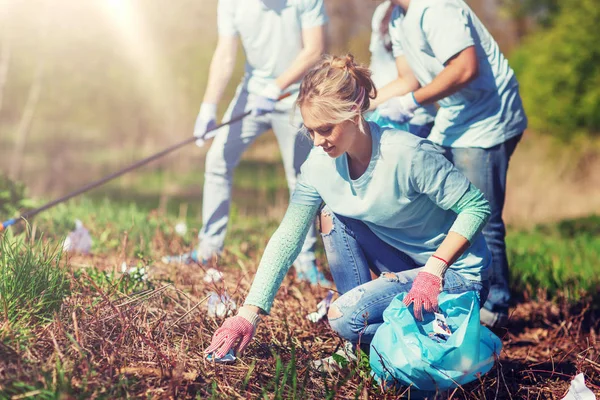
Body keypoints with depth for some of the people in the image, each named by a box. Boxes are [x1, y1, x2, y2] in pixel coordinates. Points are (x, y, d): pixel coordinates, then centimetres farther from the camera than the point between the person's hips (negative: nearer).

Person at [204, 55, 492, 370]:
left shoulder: (408, 155, -28)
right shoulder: (321, 163, -9)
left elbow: (477, 207, -21)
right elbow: (287, 237, -7)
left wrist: (434, 270, -31)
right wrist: (249, 313, -14)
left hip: (458, 273, -7)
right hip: (404, 261, 7)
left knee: (343, 318, -21)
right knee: (333, 214, -7)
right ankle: (362, 315, 1)